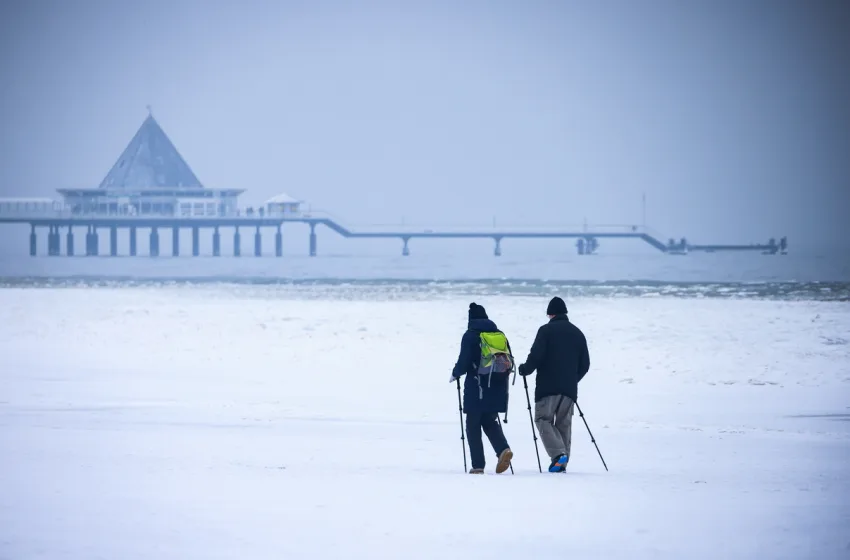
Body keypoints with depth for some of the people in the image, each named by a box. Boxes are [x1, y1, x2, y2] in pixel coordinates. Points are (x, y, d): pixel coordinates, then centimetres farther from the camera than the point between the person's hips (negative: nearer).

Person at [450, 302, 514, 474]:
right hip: (497, 388, 5)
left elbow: (464, 362, -12)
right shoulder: (500, 335, 9)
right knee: (490, 422, 19)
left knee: (473, 425, 3)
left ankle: (478, 465, -3)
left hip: (476, 389, -5)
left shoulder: (470, 336, -6)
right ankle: (503, 449, -6)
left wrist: (455, 374, 8)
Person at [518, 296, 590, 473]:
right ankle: (562, 463, 8)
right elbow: (585, 364, 14)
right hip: (569, 388, 5)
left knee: (543, 419, 2)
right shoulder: (577, 333, 12)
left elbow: (536, 356, -14)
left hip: (548, 386, -5)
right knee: (564, 423, 11)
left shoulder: (546, 330, -5)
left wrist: (525, 369, 5)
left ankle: (558, 454, -19)